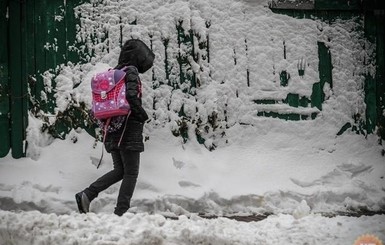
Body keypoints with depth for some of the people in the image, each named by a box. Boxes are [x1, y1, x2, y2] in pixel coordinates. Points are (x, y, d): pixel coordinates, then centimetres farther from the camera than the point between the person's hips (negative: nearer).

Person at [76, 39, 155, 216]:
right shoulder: (131, 71, -8)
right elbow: (131, 96, -22)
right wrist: (143, 116, -10)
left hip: (111, 128, 8)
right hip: (129, 128, -8)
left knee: (119, 170, 13)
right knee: (131, 173, 0)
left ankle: (87, 194, -2)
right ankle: (121, 211, -3)